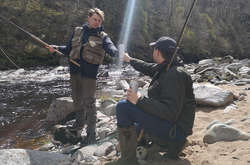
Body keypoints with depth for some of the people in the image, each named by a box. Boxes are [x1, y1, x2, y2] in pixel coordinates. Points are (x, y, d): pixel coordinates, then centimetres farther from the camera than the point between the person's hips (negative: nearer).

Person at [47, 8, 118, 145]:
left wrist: (116, 52, -42)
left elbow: (110, 47, -19)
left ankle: (91, 133, 4)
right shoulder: (78, 31, 12)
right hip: (74, 70, 5)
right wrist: (56, 48, 1)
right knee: (77, 99, 18)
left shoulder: (102, 36, 0)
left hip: (89, 73, -4)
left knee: (89, 102, -6)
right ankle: (80, 121, 43)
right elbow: (69, 49, 18)